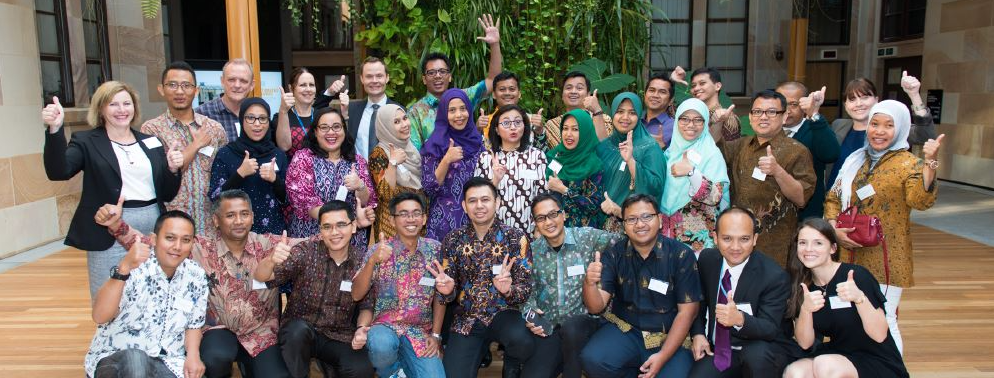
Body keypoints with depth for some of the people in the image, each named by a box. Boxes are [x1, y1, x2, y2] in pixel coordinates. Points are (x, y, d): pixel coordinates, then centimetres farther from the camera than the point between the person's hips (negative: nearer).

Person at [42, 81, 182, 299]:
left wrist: (172, 170, -7)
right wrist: (54, 129, -29)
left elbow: (167, 195, 12)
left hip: (153, 230, 4)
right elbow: (58, 172, -17)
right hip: (109, 236, -3)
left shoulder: (151, 142, 12)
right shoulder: (87, 142, 2)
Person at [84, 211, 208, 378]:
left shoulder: (197, 276, -1)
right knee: (135, 360, -37)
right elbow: (99, 317, -28)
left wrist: (193, 356, -8)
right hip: (115, 357, -4)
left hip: (166, 362, 5)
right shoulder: (134, 269, -13)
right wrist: (123, 268, -38)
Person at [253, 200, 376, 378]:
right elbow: (260, 277, -19)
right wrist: (271, 261, -42)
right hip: (298, 331, -1)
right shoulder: (307, 251, -12)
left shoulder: (362, 260, -6)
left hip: (340, 336, 1)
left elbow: (366, 305, 4)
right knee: (298, 329, -34)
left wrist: (361, 328, -16)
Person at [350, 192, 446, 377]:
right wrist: (372, 260, -25)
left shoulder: (435, 249, 2)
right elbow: (356, 295, -10)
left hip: (421, 331, 1)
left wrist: (436, 335, 0)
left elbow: (440, 294, 7)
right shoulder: (378, 250, -4)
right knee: (382, 344, -35)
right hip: (385, 326, -1)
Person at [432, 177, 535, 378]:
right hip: (466, 318, 2)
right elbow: (449, 292, 4)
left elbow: (525, 289, -10)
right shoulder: (453, 240, 0)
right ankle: (480, 350, 19)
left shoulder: (516, 237, -7)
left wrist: (507, 289, -32)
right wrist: (446, 290, -20)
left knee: (522, 340, -33)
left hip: (503, 312, -1)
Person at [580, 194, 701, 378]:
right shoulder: (614, 254, -3)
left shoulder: (681, 255, -8)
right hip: (625, 330, 1)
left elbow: (687, 311, -7)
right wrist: (589, 283, -31)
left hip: (671, 337, -1)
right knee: (591, 359, -26)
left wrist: (663, 356, -16)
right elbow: (596, 307, -7)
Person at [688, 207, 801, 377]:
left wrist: (739, 319, -43)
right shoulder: (707, 259, -5)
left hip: (762, 354, -3)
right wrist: (698, 334, -3)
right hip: (718, 349, 4)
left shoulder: (775, 276, -20)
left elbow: (770, 329, -23)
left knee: (757, 353, -35)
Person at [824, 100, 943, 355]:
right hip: (854, 254, 6)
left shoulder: (908, 164, -8)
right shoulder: (856, 160, 8)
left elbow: (921, 201, -26)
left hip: (887, 259, -6)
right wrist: (835, 228, -6)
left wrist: (930, 163, -37)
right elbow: (833, 197, 9)